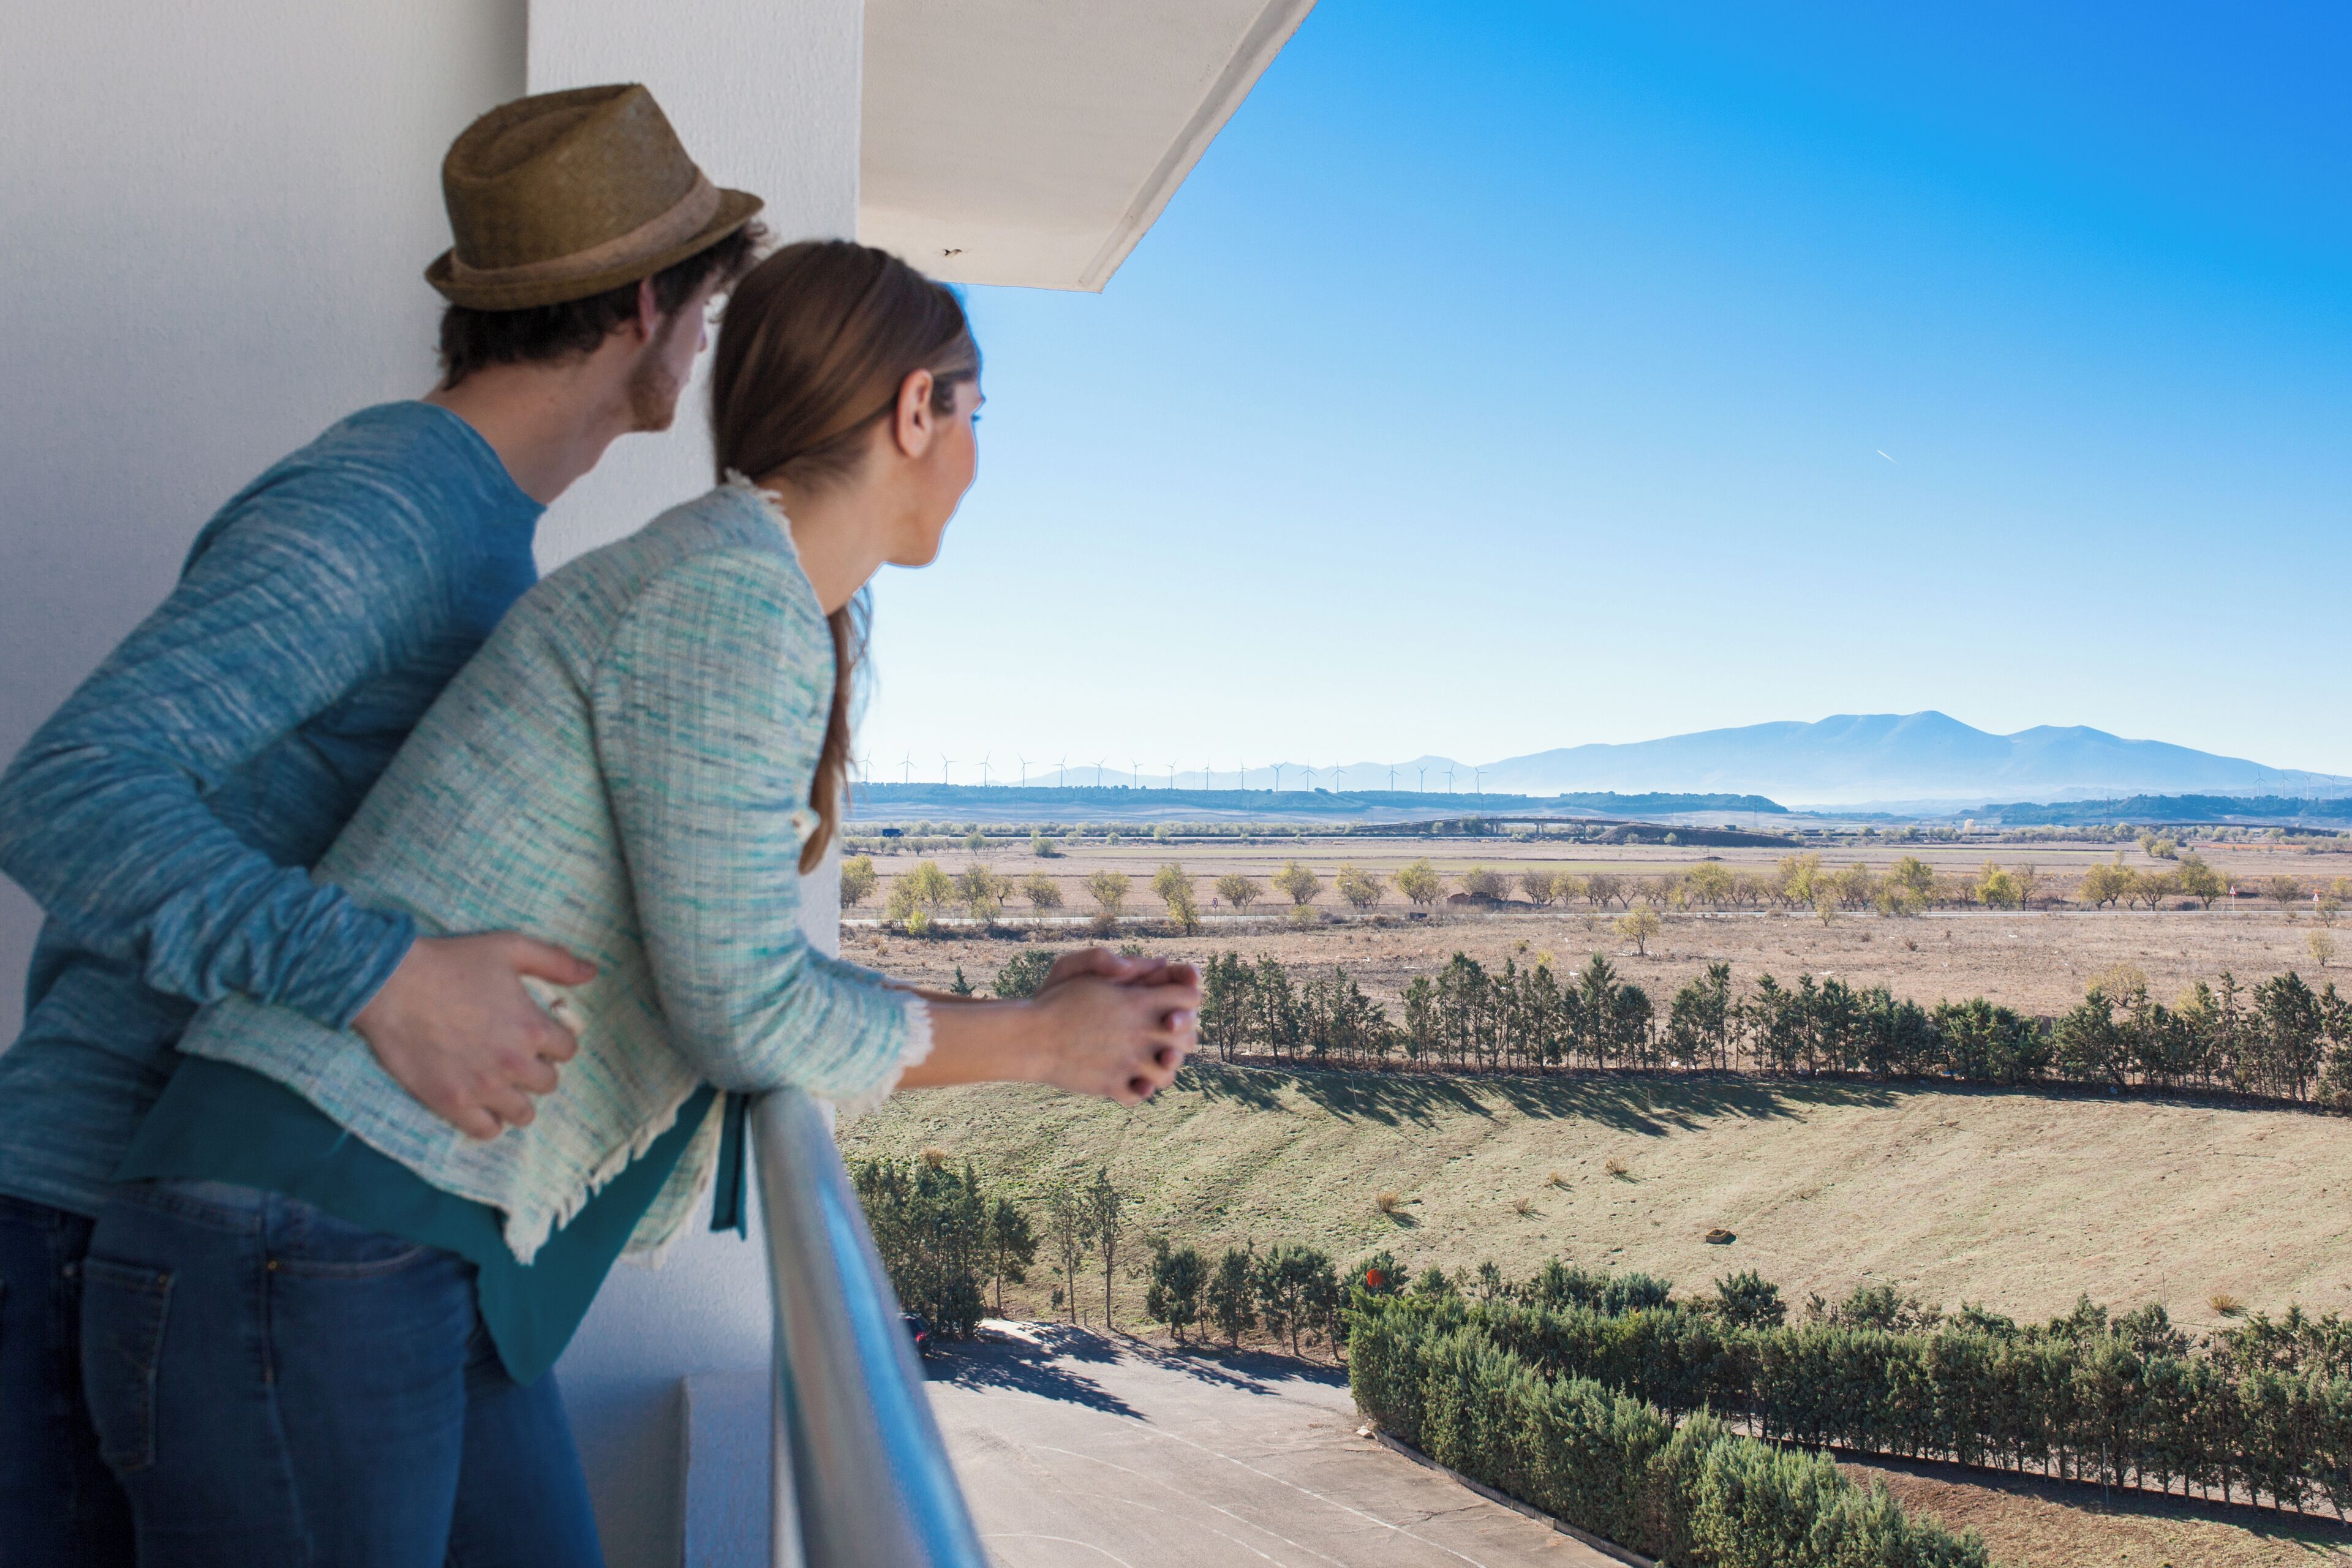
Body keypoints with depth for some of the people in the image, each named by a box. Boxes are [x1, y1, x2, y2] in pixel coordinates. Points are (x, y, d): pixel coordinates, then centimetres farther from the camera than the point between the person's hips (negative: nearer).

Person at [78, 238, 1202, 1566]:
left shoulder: (799, 620, 14)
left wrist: (1041, 1022, 12)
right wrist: (1035, 1044, -2)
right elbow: (742, 1007, -16)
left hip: (443, 1273, 9)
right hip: (298, 1256, -9)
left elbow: (745, 982, 14)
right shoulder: (730, 587, -16)